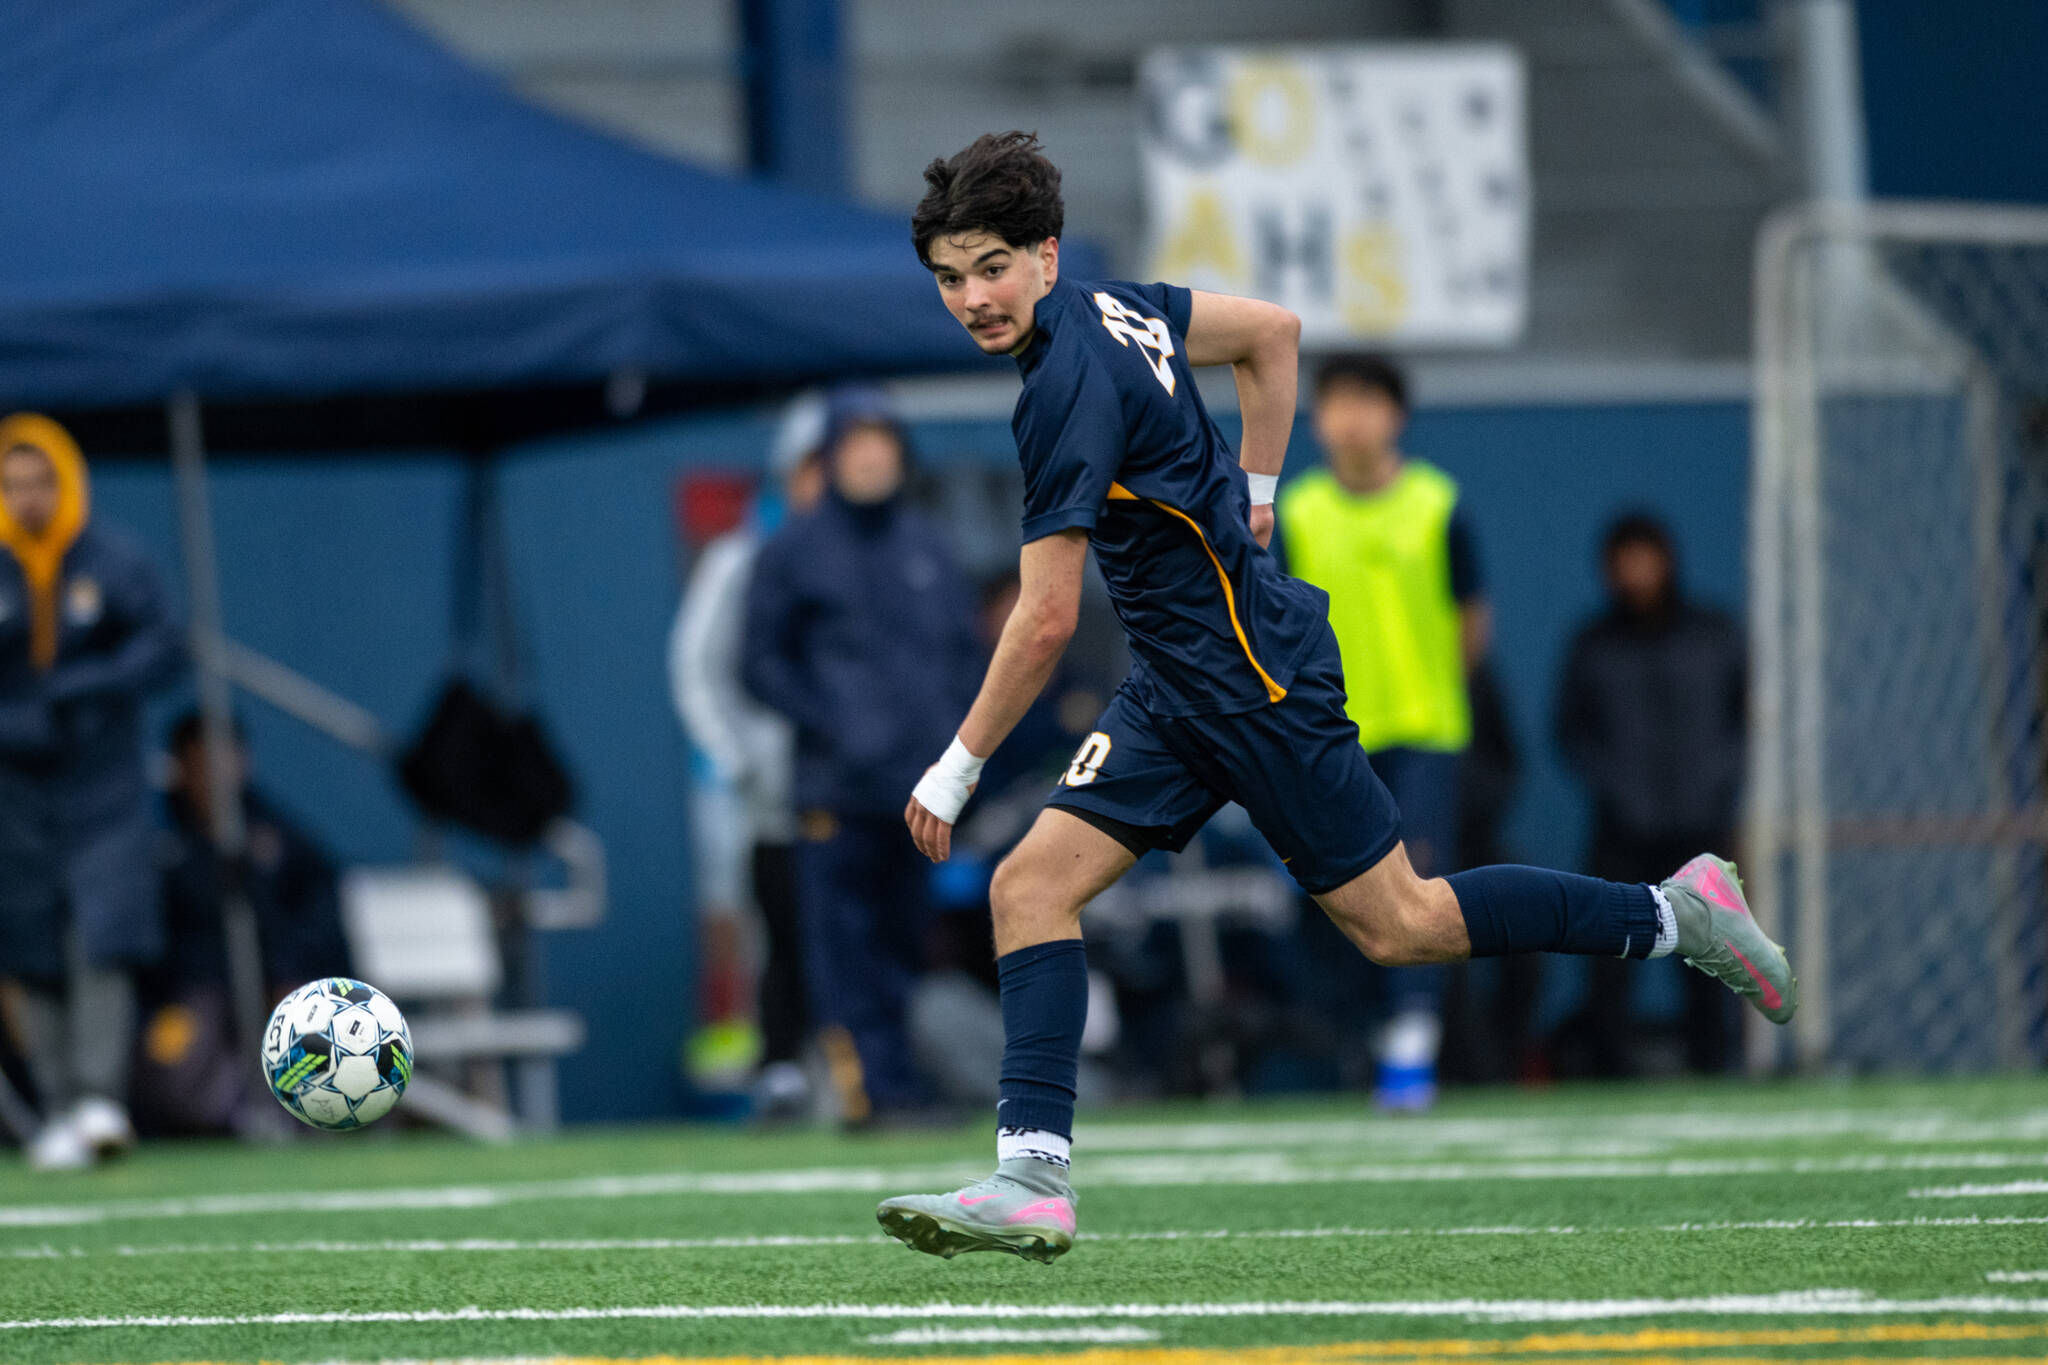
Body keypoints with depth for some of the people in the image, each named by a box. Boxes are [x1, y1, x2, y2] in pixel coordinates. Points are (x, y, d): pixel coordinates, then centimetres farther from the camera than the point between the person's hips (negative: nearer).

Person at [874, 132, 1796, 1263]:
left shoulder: (1072, 386, -24)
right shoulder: (1108, 309, 3)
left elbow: (1044, 622, -23)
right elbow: (1272, 331, 18)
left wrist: (958, 768, -14)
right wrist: (1251, 495, 21)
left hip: (1256, 679, -10)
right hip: (1178, 688, 10)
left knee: (1398, 925, 2)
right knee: (1031, 884, -3)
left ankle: (1671, 914, 17)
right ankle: (1032, 1180, -8)